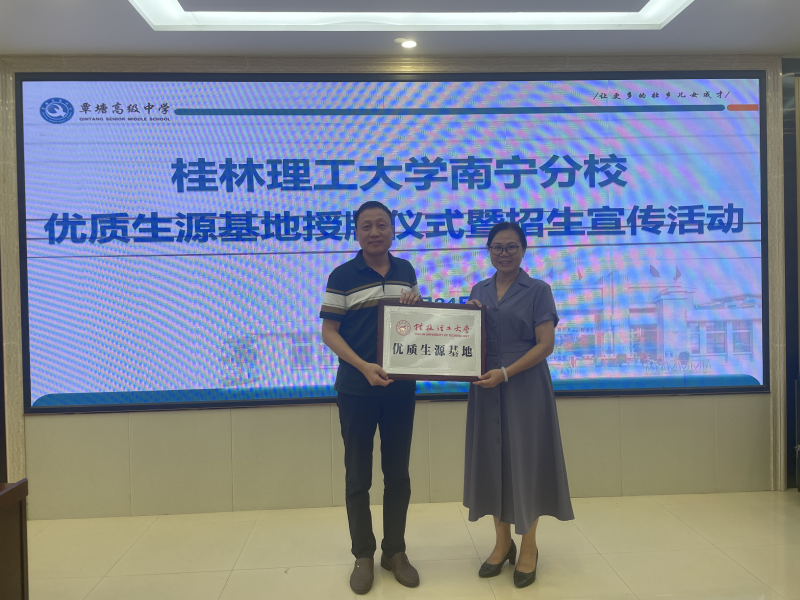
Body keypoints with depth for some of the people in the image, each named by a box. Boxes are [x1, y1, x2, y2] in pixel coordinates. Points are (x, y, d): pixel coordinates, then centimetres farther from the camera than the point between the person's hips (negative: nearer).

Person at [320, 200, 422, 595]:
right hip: (356, 389, -3)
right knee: (358, 475, 7)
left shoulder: (406, 271, 6)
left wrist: (415, 303, -6)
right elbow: (329, 331, -7)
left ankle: (395, 551, 27)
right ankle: (363, 555, 23)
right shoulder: (343, 276, -6)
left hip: (401, 387, 3)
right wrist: (364, 366, -20)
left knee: (398, 473, 11)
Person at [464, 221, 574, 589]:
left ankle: (528, 547, 22)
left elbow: (545, 344, -10)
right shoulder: (479, 291, 11)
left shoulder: (538, 290, -3)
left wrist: (505, 372, -19)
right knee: (492, 460, 9)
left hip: (524, 388, -4)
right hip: (486, 389, 4)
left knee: (524, 461, 4)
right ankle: (502, 543, 26)